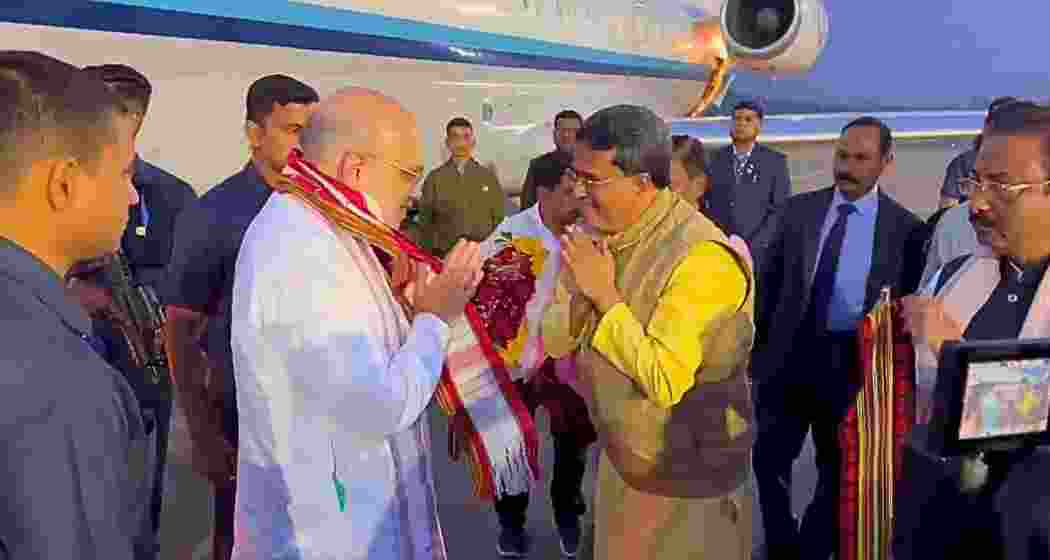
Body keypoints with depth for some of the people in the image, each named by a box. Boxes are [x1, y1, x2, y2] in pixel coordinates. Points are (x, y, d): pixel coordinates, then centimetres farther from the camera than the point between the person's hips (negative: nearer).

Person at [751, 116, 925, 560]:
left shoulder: (905, 228, -7)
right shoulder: (799, 209, 0)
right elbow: (770, 280, 5)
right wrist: (759, 341, 4)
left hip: (853, 361, -2)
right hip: (788, 353, 3)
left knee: (837, 471, 14)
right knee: (769, 459, 15)